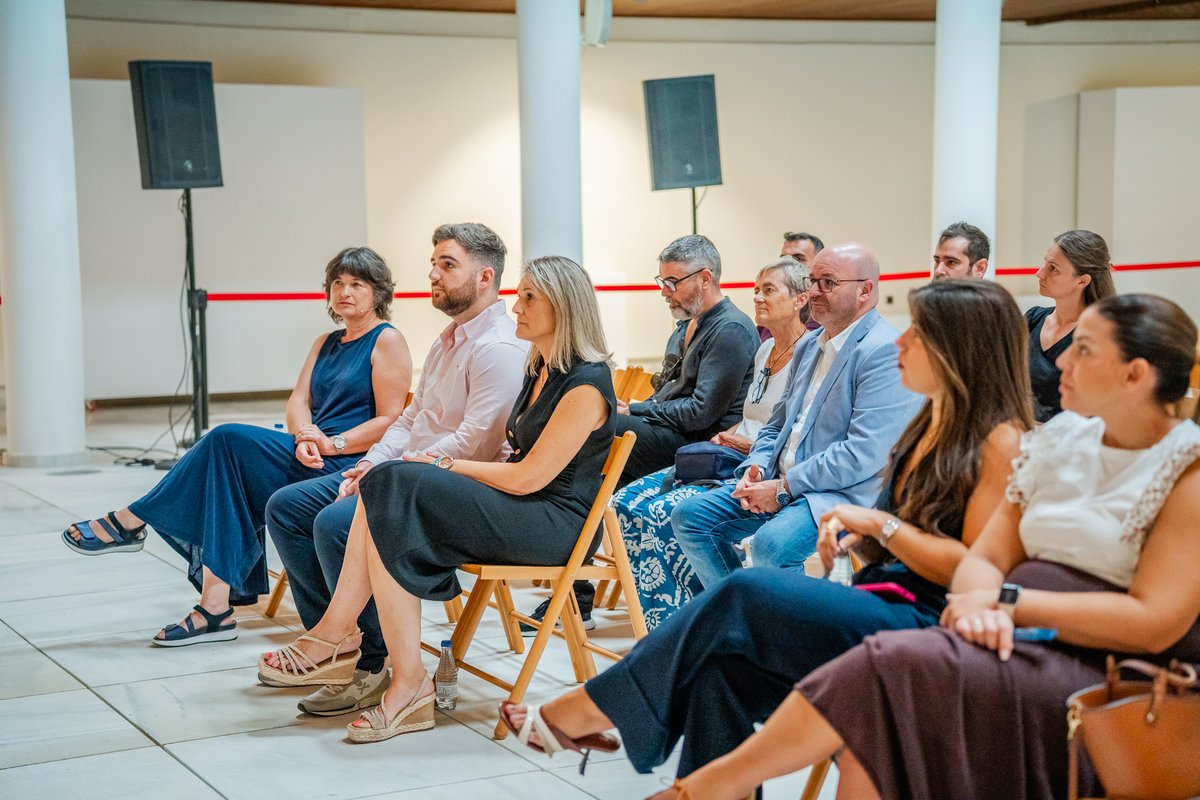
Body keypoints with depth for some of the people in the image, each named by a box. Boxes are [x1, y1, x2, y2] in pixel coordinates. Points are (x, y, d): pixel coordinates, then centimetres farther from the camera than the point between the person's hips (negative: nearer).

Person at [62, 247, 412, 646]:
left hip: (349, 467, -8)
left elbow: (391, 422, -10)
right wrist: (305, 435, -13)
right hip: (310, 461, 8)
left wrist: (331, 444, -19)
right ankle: (216, 609, -21)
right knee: (232, 485, -18)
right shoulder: (326, 343, 23)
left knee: (229, 440, -21)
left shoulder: (387, 341, -1)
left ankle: (131, 522, -12)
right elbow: (298, 402, 10)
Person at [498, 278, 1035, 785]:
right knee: (727, 660, -19)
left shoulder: (1000, 440, -9)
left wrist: (879, 524, -12)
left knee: (745, 594, -22)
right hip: (880, 603, 8)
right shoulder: (931, 426, 18)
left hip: (930, 624, -8)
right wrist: (852, 530, 5)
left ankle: (600, 706, -11)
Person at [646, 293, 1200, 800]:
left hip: (1110, 680, -6)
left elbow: (1154, 622, -15)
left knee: (895, 664, -28)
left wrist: (1012, 600, -15)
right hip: (1022, 648, 6)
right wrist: (982, 602, -13)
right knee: (878, 713, -27)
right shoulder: (1059, 441, 14)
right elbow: (985, 558, 11)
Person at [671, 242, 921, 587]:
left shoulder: (885, 352, -13)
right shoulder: (808, 345, 17)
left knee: (773, 542, -35)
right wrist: (756, 468, 0)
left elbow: (864, 453, -21)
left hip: (846, 493, -9)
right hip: (781, 484, 9)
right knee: (689, 517, -1)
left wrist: (784, 488, -18)